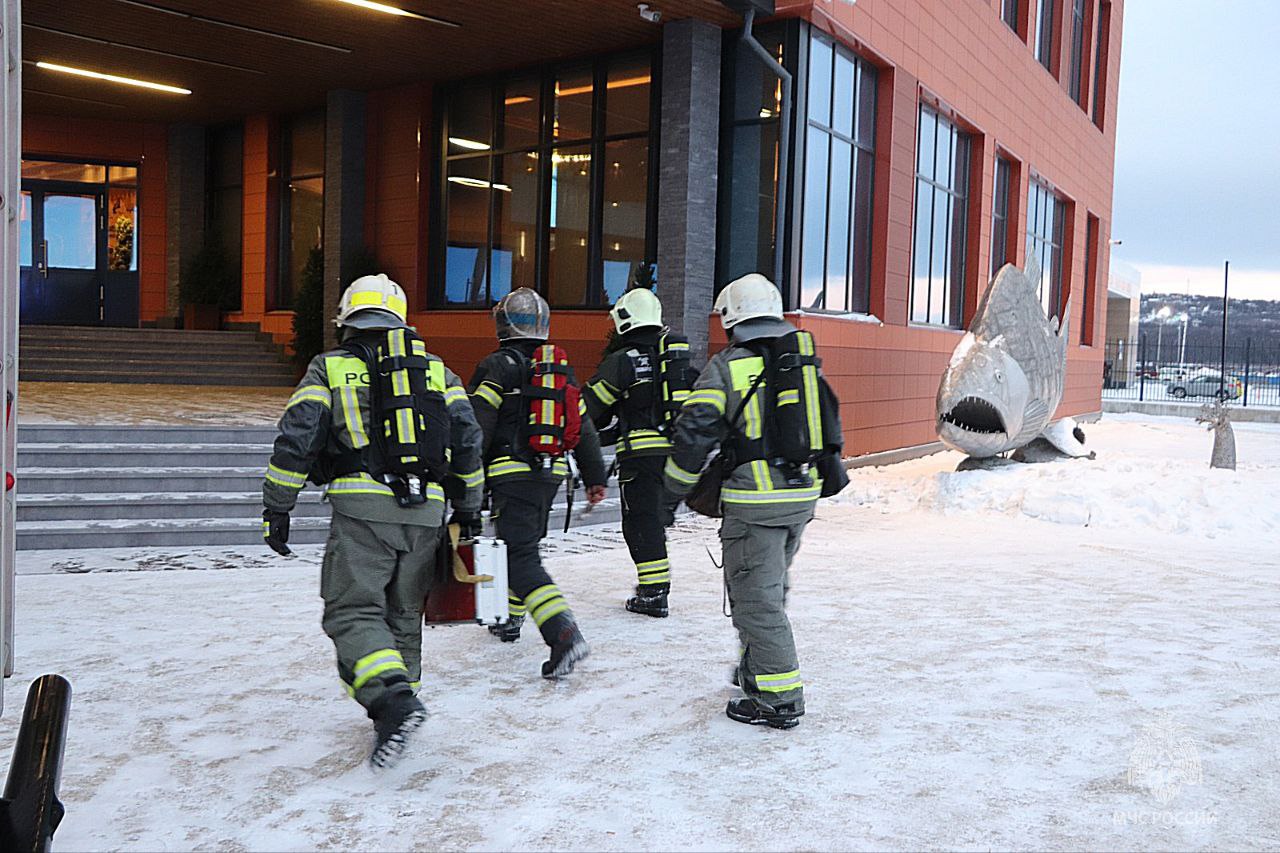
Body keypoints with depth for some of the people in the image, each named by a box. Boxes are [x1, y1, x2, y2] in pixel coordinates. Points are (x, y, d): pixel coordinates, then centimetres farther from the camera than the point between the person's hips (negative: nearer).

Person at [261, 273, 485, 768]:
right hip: (426, 510, 4)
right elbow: (467, 441, 13)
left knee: (353, 612, -3)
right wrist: (469, 506, 21)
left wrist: (276, 507, 6)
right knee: (403, 613, 16)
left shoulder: (330, 369, 8)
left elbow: (296, 439, 0)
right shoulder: (436, 370, 17)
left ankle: (394, 700, -22)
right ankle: (399, 702, 21)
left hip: (362, 508, -4)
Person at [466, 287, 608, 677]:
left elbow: (476, 427, -13)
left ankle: (564, 634, -23)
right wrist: (595, 477, 20)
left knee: (521, 558, -9)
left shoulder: (498, 367, -7)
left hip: (513, 474, -7)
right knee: (523, 543, 24)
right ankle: (510, 617, 38)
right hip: (552, 473, 7)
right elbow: (584, 426, 14)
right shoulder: (561, 368, 13)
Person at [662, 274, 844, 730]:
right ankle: (756, 668, 35)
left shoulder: (726, 366, -9)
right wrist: (827, 469, 32)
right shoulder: (805, 361, 9)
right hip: (803, 494, 7)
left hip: (754, 500, -7)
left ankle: (779, 699, 3)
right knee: (772, 588, 22)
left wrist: (678, 483, 1)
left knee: (756, 597, 1)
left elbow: (695, 431, -13)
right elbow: (828, 423, 18)